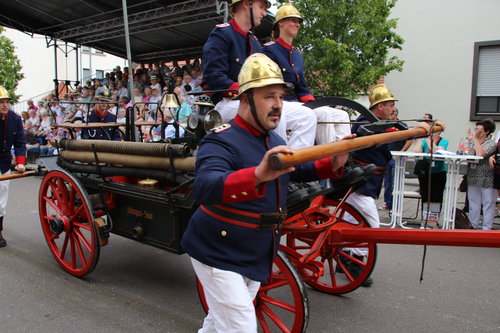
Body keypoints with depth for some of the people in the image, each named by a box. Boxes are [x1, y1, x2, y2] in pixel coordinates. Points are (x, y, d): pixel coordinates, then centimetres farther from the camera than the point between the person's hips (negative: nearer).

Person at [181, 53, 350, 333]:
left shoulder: (275, 142, 5)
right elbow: (205, 187, -41)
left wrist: (332, 165, 0)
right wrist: (258, 175, -58)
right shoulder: (222, 142, -22)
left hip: (257, 257, 8)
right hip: (219, 255, -8)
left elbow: (298, 171, 20)